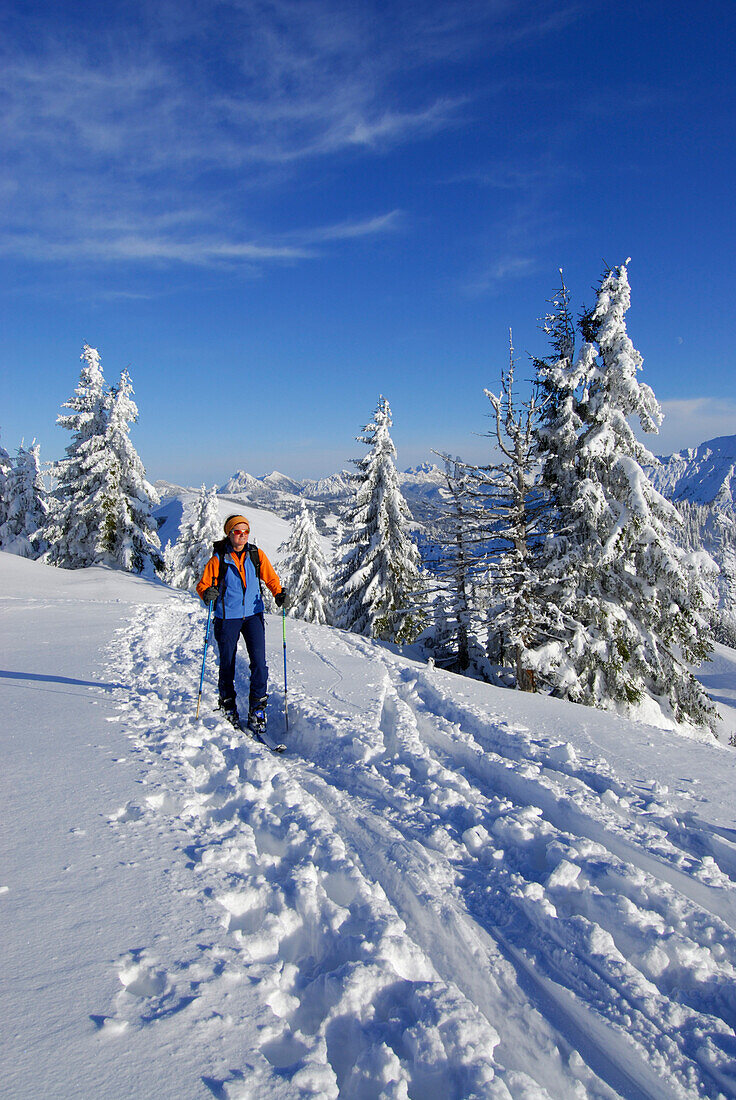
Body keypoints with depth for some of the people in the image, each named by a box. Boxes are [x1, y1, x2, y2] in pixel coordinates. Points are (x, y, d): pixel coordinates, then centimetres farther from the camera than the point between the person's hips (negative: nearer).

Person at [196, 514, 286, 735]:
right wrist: (207, 593, -22)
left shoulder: (256, 555, 3)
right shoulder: (218, 559, -4)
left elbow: (270, 577, 8)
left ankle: (257, 710, 1)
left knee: (259, 662, -9)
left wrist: (279, 593, -11)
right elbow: (203, 584, 1)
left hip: (253, 615, 2)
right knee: (227, 664, 8)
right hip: (227, 618, -1)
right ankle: (227, 704, 30)